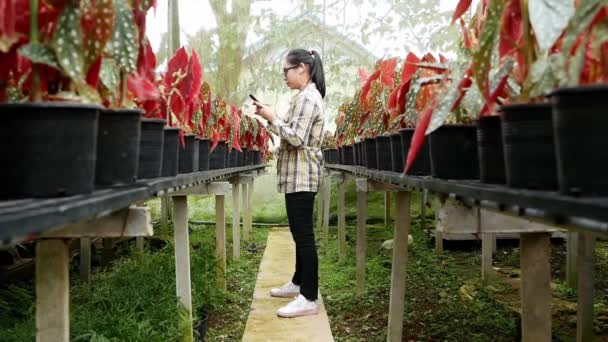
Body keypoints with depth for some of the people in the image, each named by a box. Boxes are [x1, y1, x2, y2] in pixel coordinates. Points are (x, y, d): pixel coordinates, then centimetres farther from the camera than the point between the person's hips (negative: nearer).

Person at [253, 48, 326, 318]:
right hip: (298, 175, 11)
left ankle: (309, 299, -6)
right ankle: (299, 282, 29)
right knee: (299, 232, 17)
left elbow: (297, 138, -22)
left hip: (301, 175, -11)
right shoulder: (306, 96, 17)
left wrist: (273, 118, -12)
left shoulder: (307, 98, -15)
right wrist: (271, 117, 8)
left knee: (304, 234, -9)